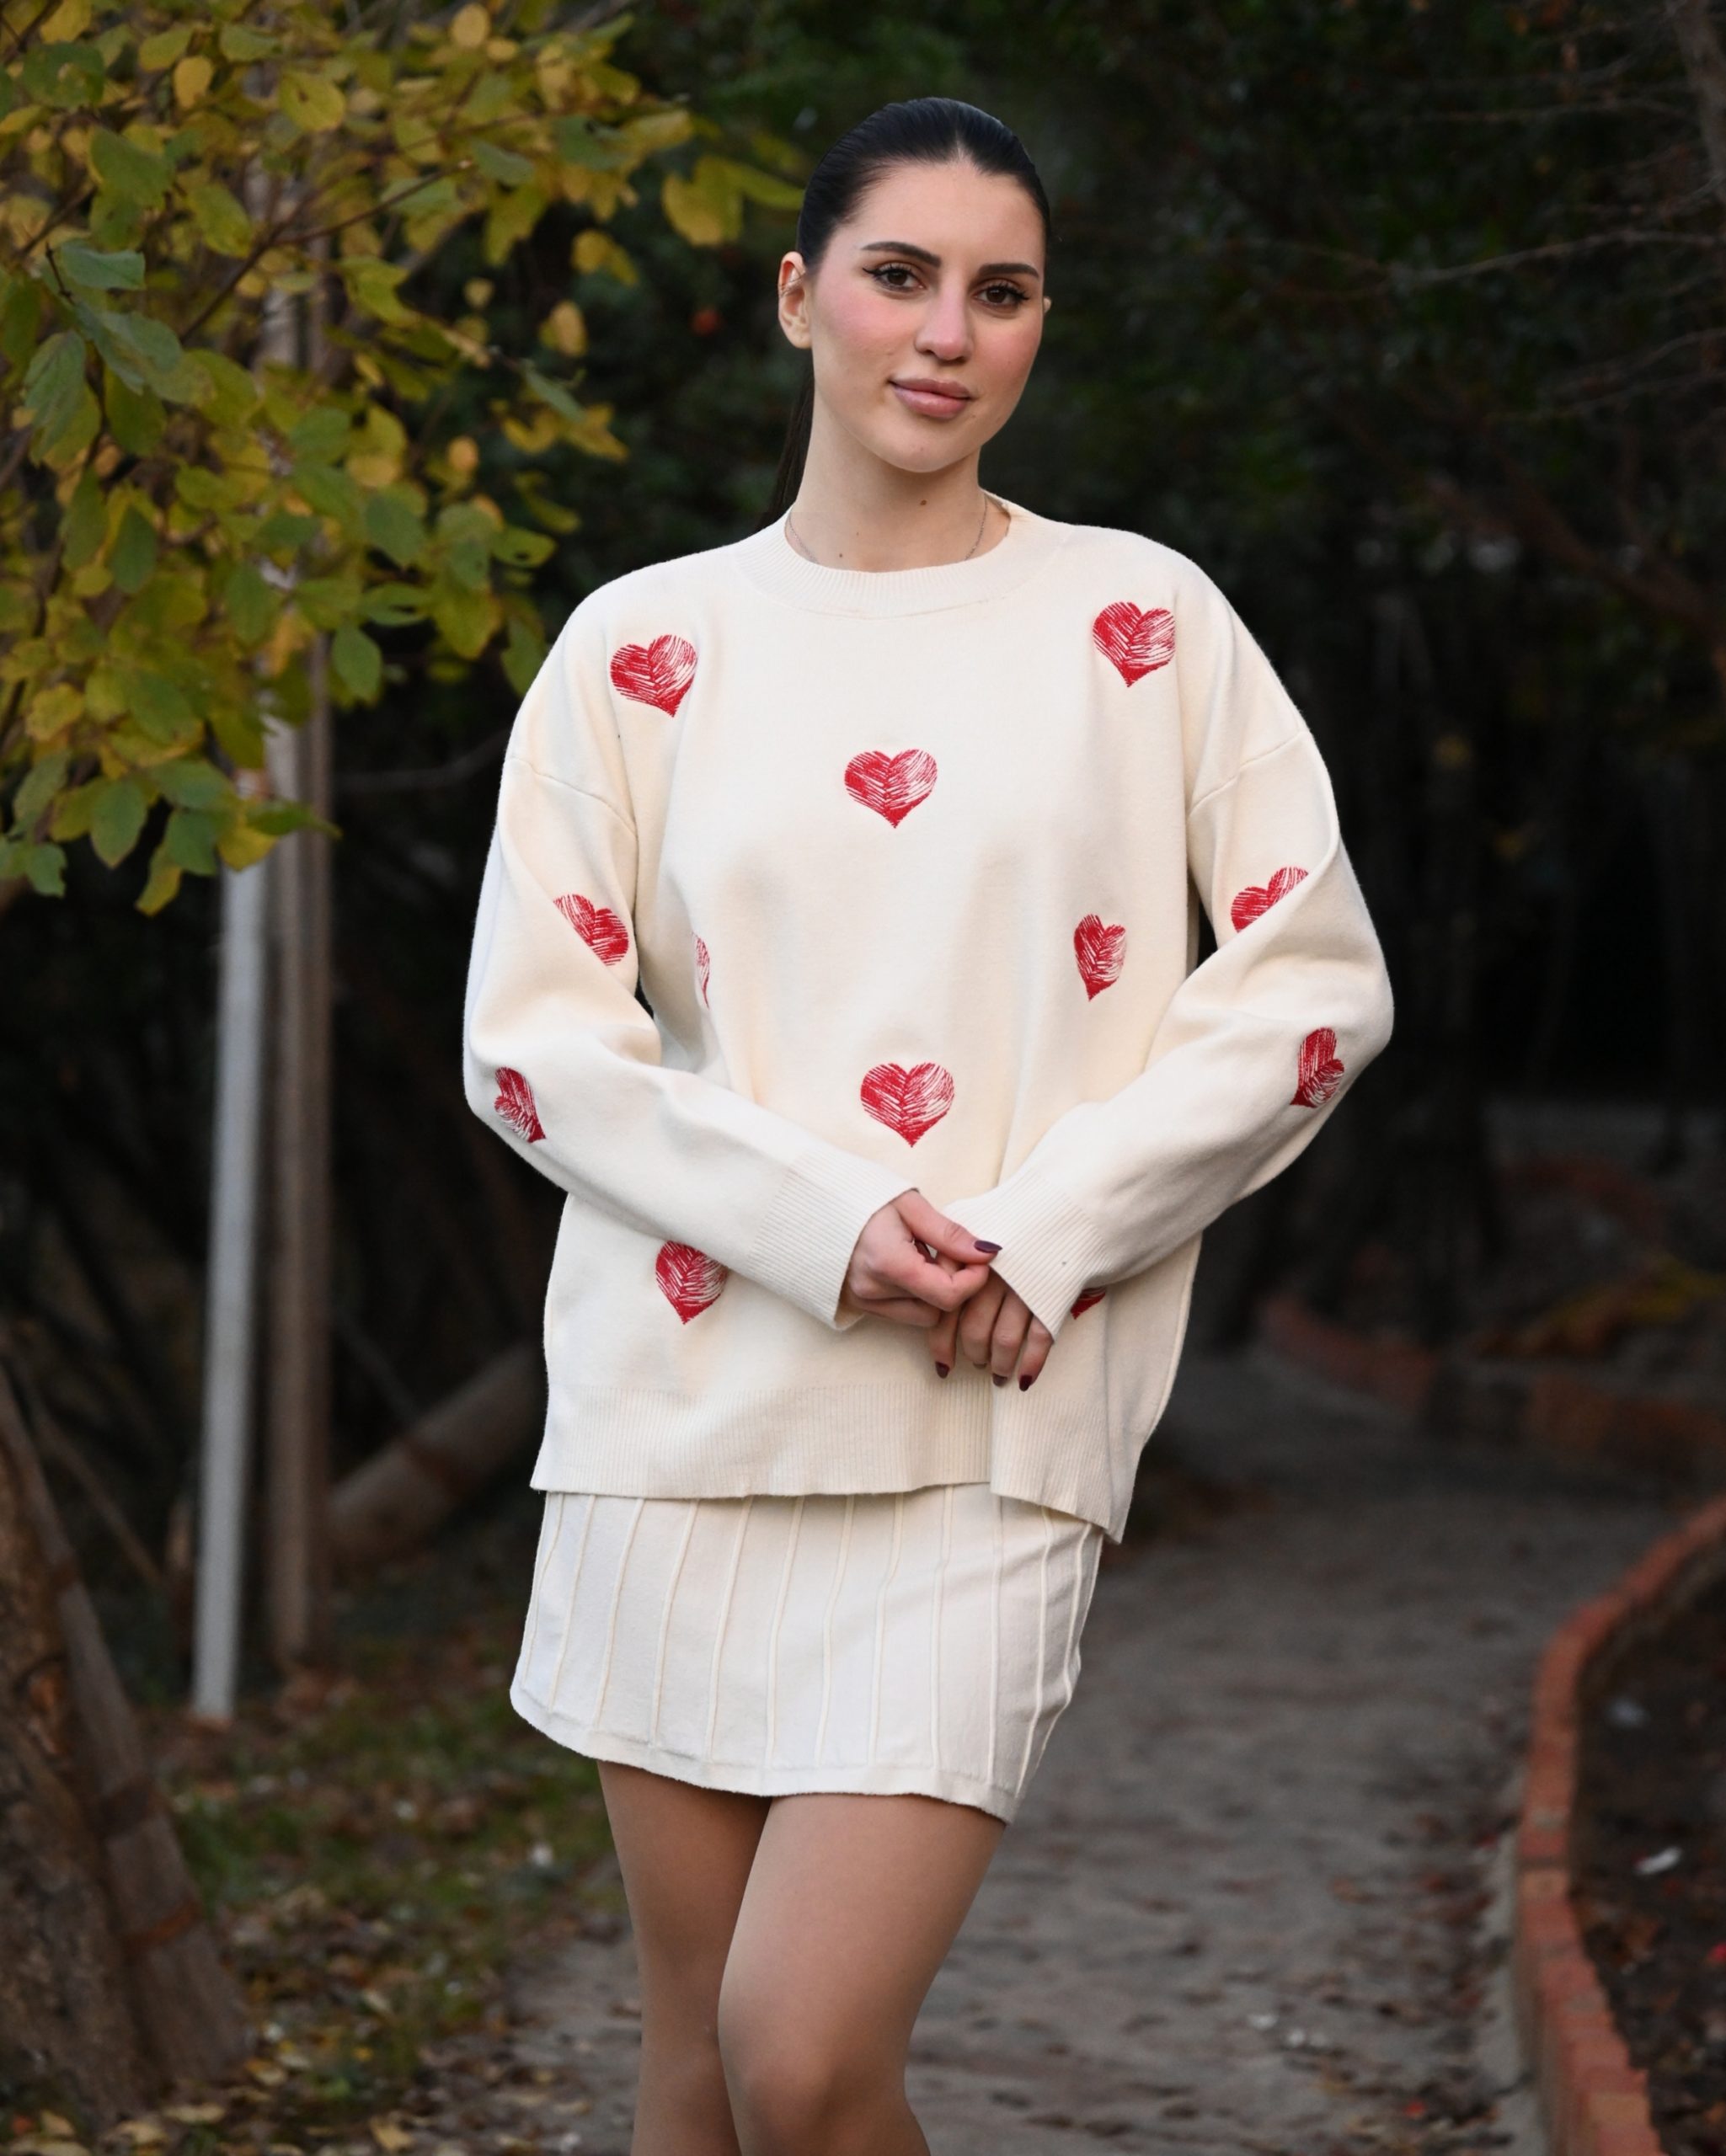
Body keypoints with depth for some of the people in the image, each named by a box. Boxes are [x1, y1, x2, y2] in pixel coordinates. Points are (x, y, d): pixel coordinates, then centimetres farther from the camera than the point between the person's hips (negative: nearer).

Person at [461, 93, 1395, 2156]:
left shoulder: (1143, 624, 7)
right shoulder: (645, 645, 8)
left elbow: (1313, 981, 4)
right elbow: (531, 1034, 3)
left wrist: (1047, 1232, -8)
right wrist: (826, 1221, -11)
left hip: (993, 1427, -2)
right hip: (687, 1397, 2)